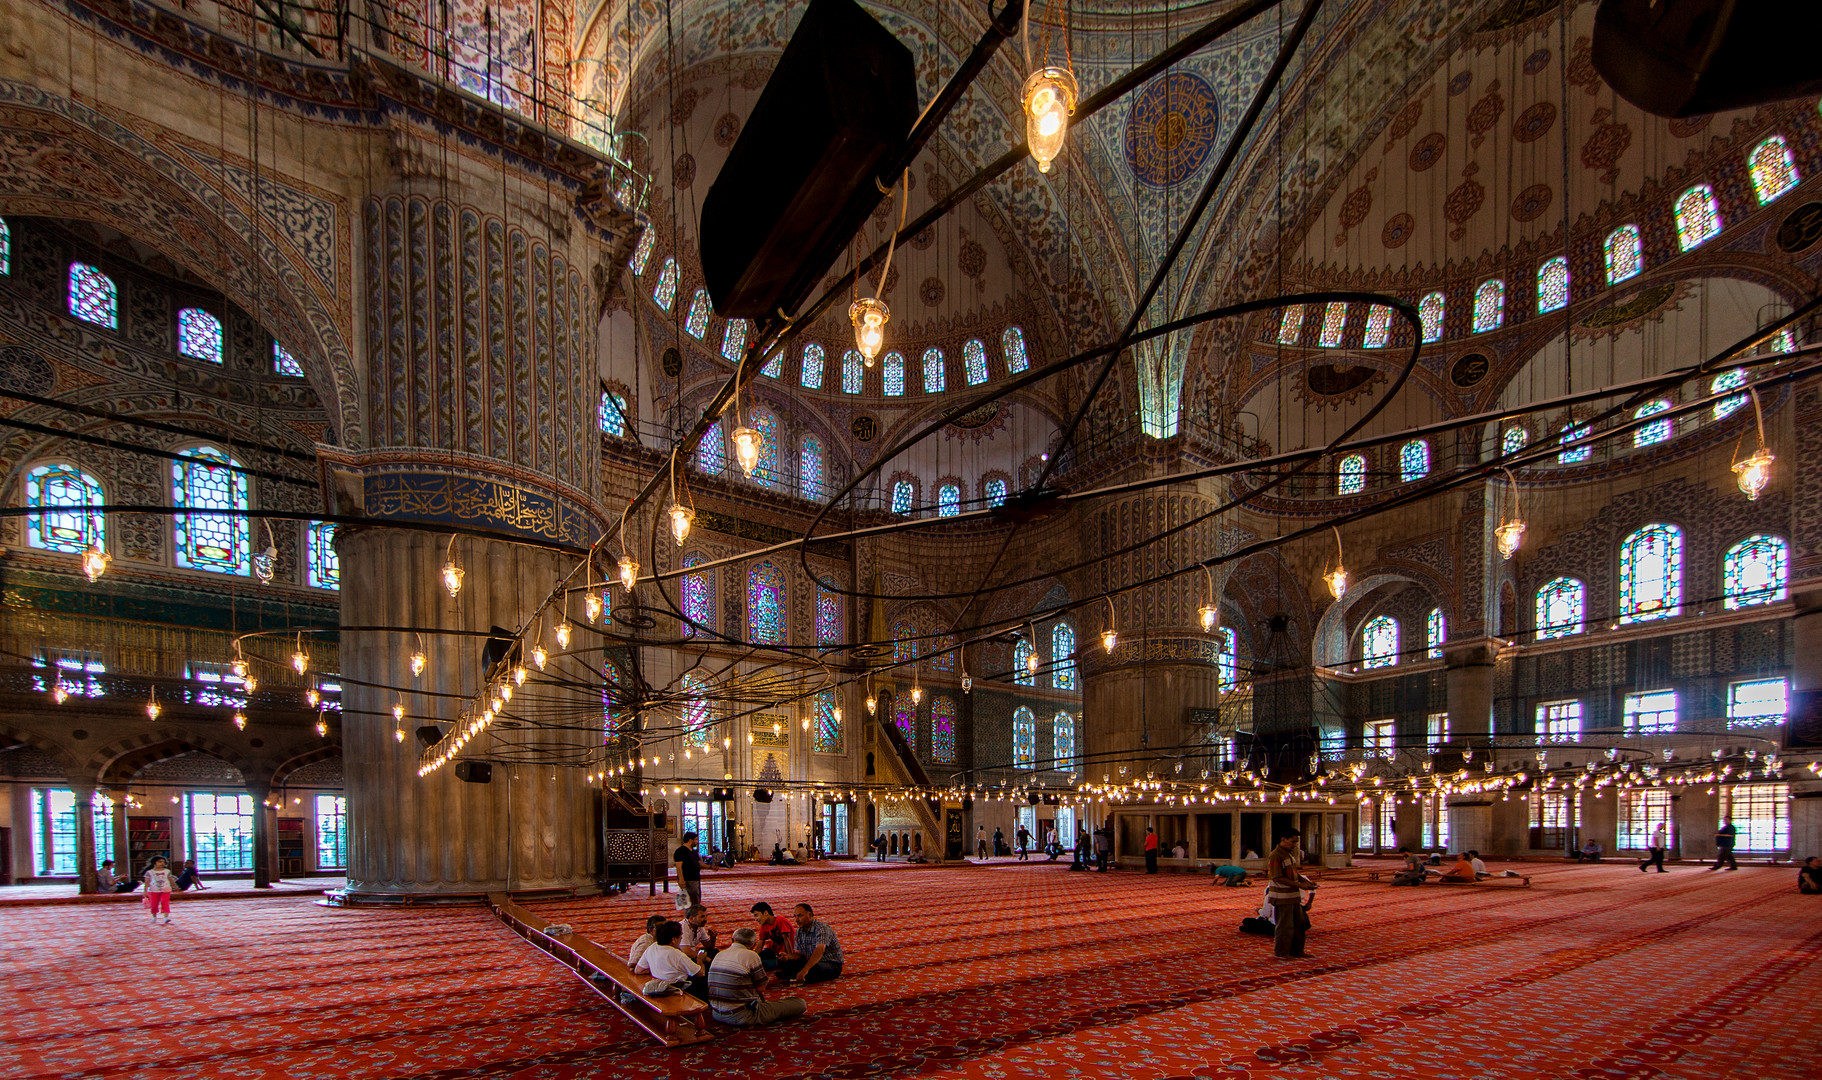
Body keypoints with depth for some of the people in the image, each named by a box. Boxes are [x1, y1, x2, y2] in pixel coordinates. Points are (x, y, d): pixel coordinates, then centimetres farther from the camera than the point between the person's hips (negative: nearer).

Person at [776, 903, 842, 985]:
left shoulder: (821, 928, -20)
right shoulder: (799, 931, 6)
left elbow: (820, 950, -36)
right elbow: (799, 954, 7)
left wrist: (805, 970, -48)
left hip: (832, 965, -7)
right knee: (783, 963, -8)